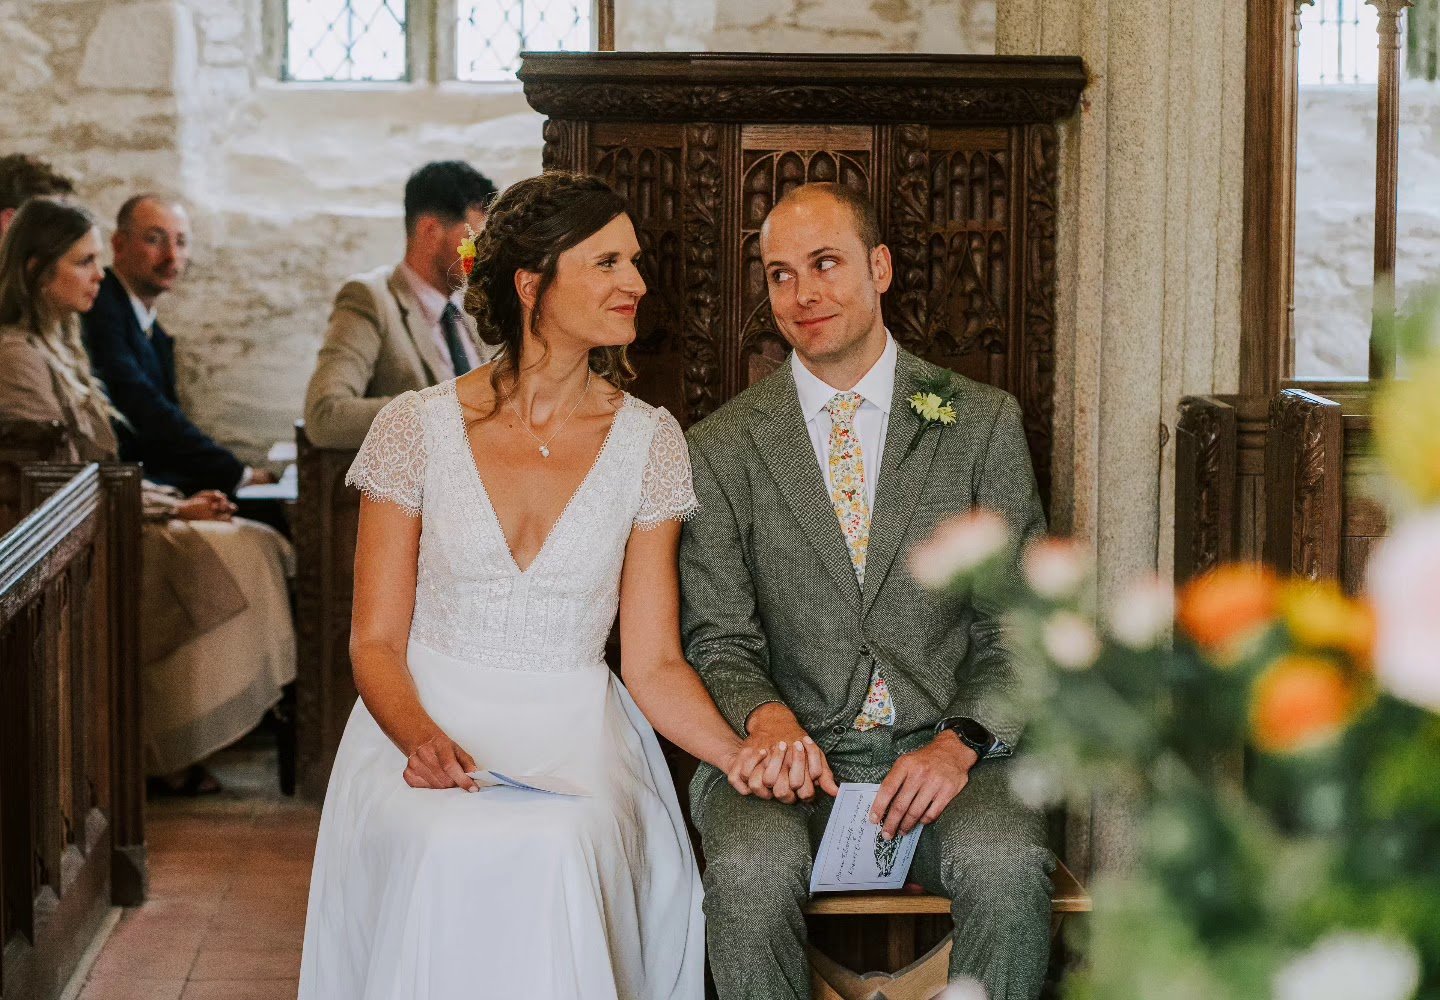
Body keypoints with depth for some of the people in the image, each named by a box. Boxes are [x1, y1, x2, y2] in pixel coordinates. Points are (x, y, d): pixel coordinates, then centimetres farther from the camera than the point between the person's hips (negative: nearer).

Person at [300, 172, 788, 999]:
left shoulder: (648, 442, 4)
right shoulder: (419, 427, 0)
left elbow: (654, 663, 3)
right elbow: (376, 641, 2)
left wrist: (737, 753, -15)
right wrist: (421, 737, -19)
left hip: (577, 736, 1)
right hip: (428, 722, -1)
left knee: (555, 848, -32)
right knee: (447, 852, -33)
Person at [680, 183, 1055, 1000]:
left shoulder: (983, 423, 7)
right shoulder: (721, 449, 7)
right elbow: (718, 640, 5)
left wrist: (962, 742, -13)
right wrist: (765, 717, -18)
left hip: (947, 753, 0)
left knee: (1008, 865, -32)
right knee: (751, 869, -33)